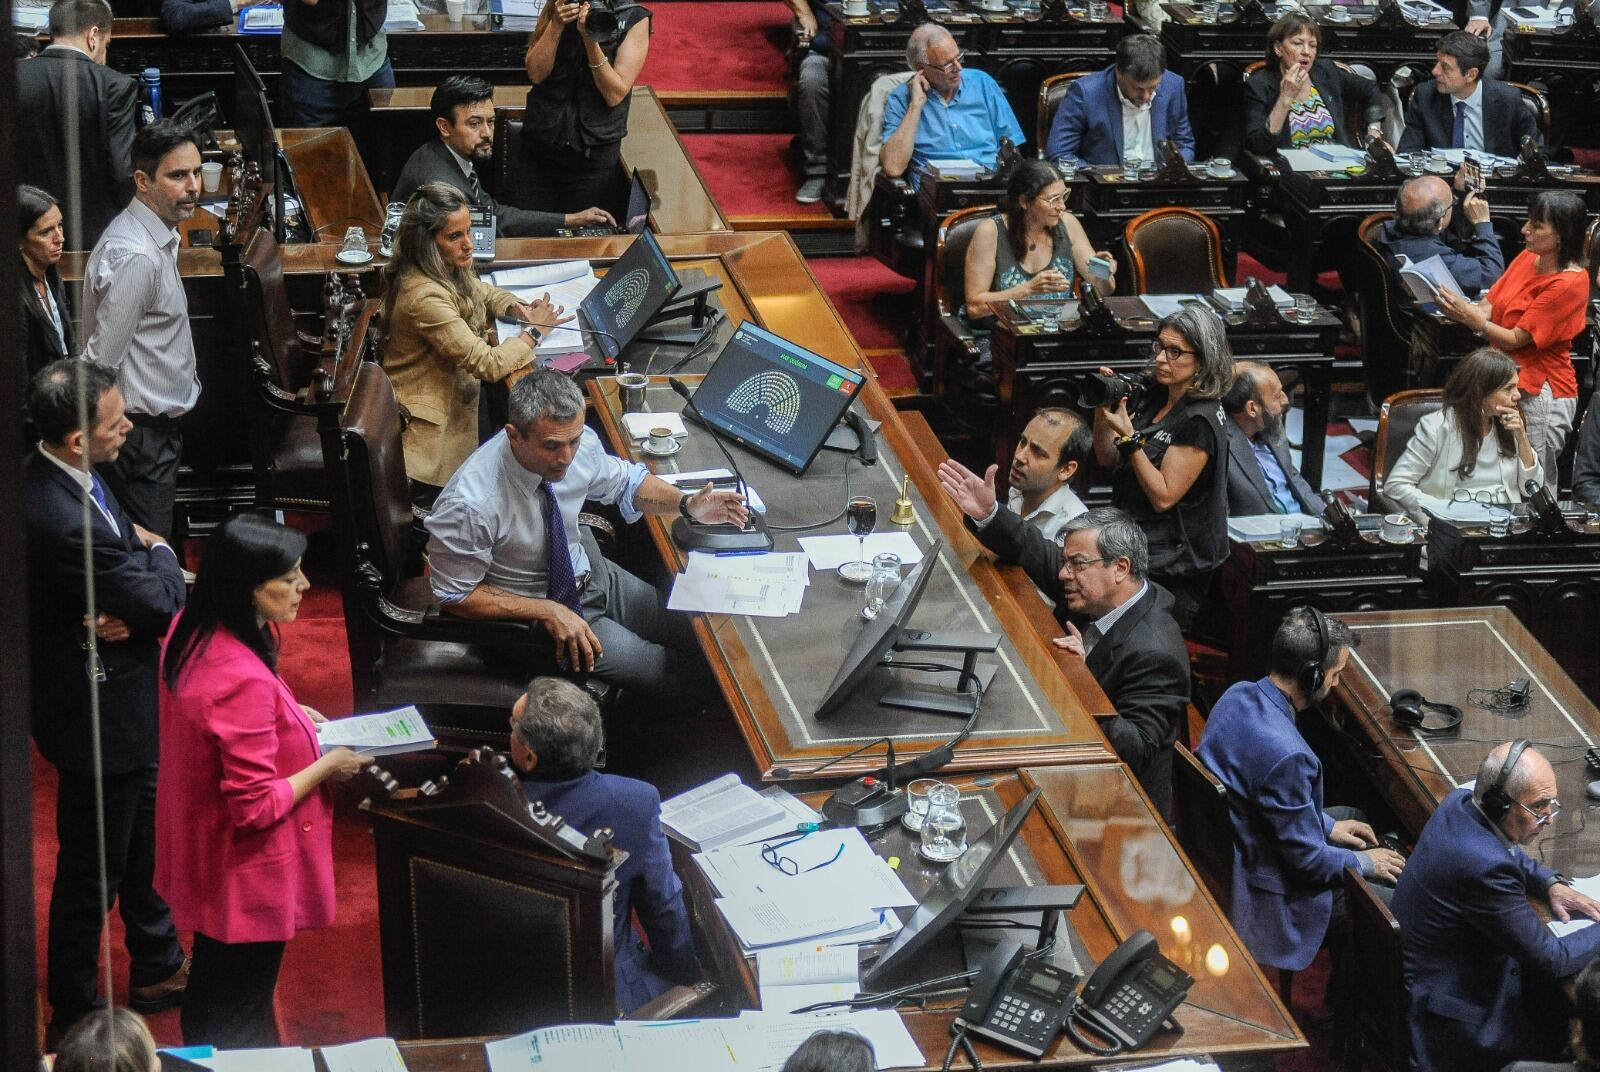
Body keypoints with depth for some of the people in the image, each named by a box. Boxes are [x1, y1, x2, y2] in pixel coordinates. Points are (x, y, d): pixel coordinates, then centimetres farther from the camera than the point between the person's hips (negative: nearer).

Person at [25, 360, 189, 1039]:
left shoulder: (65, 474, -4)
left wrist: (124, 612, -18)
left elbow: (123, 555, 5)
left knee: (139, 847, 27)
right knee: (92, 872, 8)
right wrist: (158, 551, -3)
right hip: (98, 713, -10)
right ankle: (75, 1018, 26)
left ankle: (158, 970, 47)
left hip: (122, 698, 10)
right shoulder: (59, 518, -34)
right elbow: (162, 598, -25)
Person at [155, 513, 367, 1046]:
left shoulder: (190, 631, -7)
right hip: (245, 879, -9)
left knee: (210, 993, 27)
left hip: (199, 855, 9)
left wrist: (292, 716, 5)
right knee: (240, 1021, 12)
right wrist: (328, 765, -16)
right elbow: (256, 807, -29)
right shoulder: (244, 680, -35)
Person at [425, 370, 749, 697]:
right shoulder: (469, 504, -34)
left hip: (585, 570, 6)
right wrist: (548, 612, -24)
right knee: (668, 672, -13)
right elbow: (456, 595, -21)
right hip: (529, 611, -6)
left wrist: (687, 504, -14)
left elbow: (626, 482, 4)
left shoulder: (580, 442, -18)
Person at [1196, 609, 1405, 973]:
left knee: (1354, 818, 26)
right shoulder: (1287, 755, -35)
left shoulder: (1238, 696, -7)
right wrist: (1363, 863, -4)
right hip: (1267, 890, -10)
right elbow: (1307, 859, -22)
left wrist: (1325, 823, 15)